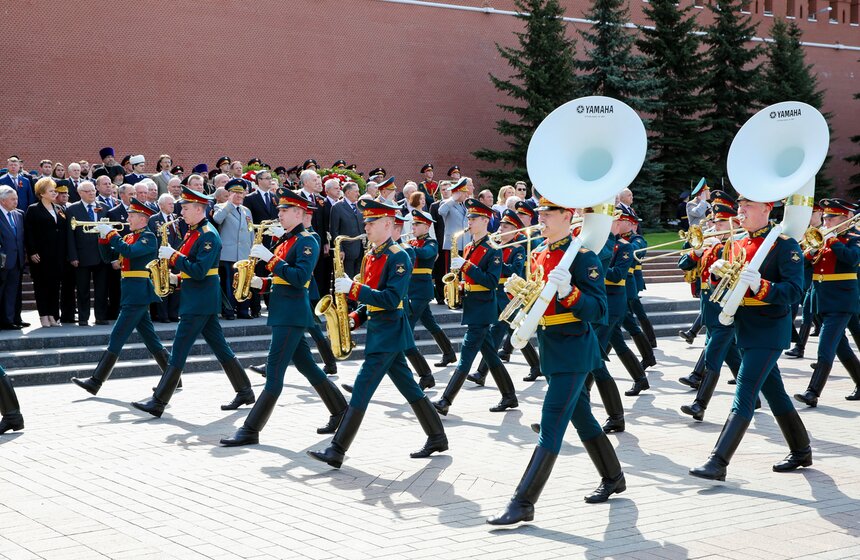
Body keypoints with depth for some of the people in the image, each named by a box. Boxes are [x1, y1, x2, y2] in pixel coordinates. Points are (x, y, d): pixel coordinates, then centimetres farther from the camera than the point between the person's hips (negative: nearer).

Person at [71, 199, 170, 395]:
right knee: (150, 338, 12)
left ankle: (95, 382, -9)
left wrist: (111, 233, -18)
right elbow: (110, 256, 17)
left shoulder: (149, 237, -10)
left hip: (138, 295, -10)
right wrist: (104, 237, 3)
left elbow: (129, 251, -26)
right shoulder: (129, 237, 16)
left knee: (117, 337, -9)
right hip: (132, 294, 10)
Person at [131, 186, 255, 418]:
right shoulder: (193, 232, 14)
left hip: (199, 303, -10)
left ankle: (158, 403, -6)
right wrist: (177, 278, 6)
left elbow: (199, 272, -23)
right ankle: (245, 392, 20)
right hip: (203, 301, 10)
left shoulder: (208, 235, -16)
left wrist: (173, 255, -21)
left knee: (178, 352, -8)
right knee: (221, 348, 14)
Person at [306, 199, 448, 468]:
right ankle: (437, 438, 23)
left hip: (388, 334, -9)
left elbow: (391, 299, -23)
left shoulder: (399, 257, -14)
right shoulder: (372, 256, 13)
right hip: (379, 331, 9)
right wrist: (355, 316, 3)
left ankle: (337, 451, -9)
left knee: (361, 391, -10)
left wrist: (353, 288, -24)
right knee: (409, 388, 14)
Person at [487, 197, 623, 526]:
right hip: (550, 350, 9)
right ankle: (613, 479, 37)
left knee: (551, 427, -9)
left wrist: (568, 292, -34)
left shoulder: (582, 255, -14)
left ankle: (523, 504, -10)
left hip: (573, 351, -9)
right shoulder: (540, 255, 11)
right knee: (581, 419, 20)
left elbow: (598, 311, -19)